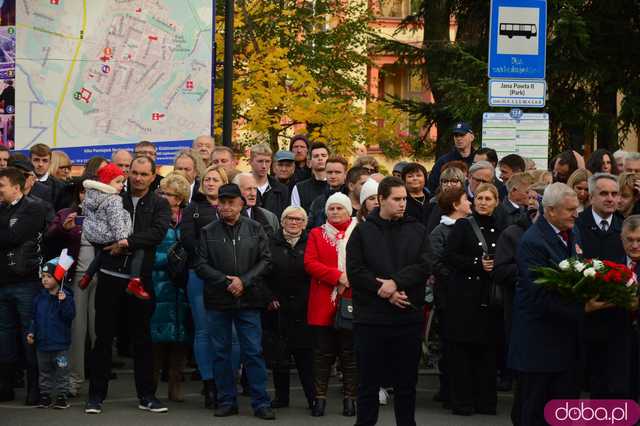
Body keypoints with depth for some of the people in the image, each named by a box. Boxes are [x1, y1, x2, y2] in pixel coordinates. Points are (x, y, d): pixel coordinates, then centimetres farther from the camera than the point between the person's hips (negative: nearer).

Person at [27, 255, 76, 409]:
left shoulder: (65, 296, -8)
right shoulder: (40, 297, 6)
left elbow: (69, 315, -17)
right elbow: (35, 317, 11)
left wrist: (63, 302, -28)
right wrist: (32, 332, 2)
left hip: (60, 343, -5)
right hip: (42, 342, 5)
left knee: (61, 370, 3)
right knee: (44, 371, 13)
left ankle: (61, 395, 11)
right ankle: (45, 394, 22)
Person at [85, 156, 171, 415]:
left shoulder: (159, 204, 4)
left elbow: (158, 233, -12)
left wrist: (127, 242, -17)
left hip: (140, 278, -1)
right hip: (110, 276, 1)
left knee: (142, 338, 8)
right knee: (103, 337, 4)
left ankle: (146, 395, 16)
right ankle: (96, 395, 11)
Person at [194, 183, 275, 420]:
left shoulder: (254, 229, 5)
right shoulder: (208, 232, 5)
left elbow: (265, 260, 1)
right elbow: (201, 265, 0)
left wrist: (244, 281, -10)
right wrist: (225, 282, -11)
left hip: (248, 300, -1)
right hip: (218, 300, 1)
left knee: (253, 352, -1)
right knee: (221, 352, 6)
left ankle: (261, 403, 2)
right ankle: (226, 401, 14)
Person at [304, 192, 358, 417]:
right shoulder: (316, 234, 10)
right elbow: (310, 263, -2)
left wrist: (353, 277, -18)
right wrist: (338, 276, -14)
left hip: (351, 301, -1)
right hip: (323, 302, 1)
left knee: (349, 352, 3)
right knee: (323, 352, 3)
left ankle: (350, 398, 10)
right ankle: (320, 397, 9)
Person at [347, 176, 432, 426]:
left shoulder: (417, 231, 9)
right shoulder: (363, 232, 3)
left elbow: (424, 266, -4)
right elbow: (354, 271, -6)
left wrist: (396, 283, -17)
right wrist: (384, 290, -15)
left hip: (409, 317, 2)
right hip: (371, 318, -2)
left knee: (407, 382, 8)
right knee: (369, 382, 4)